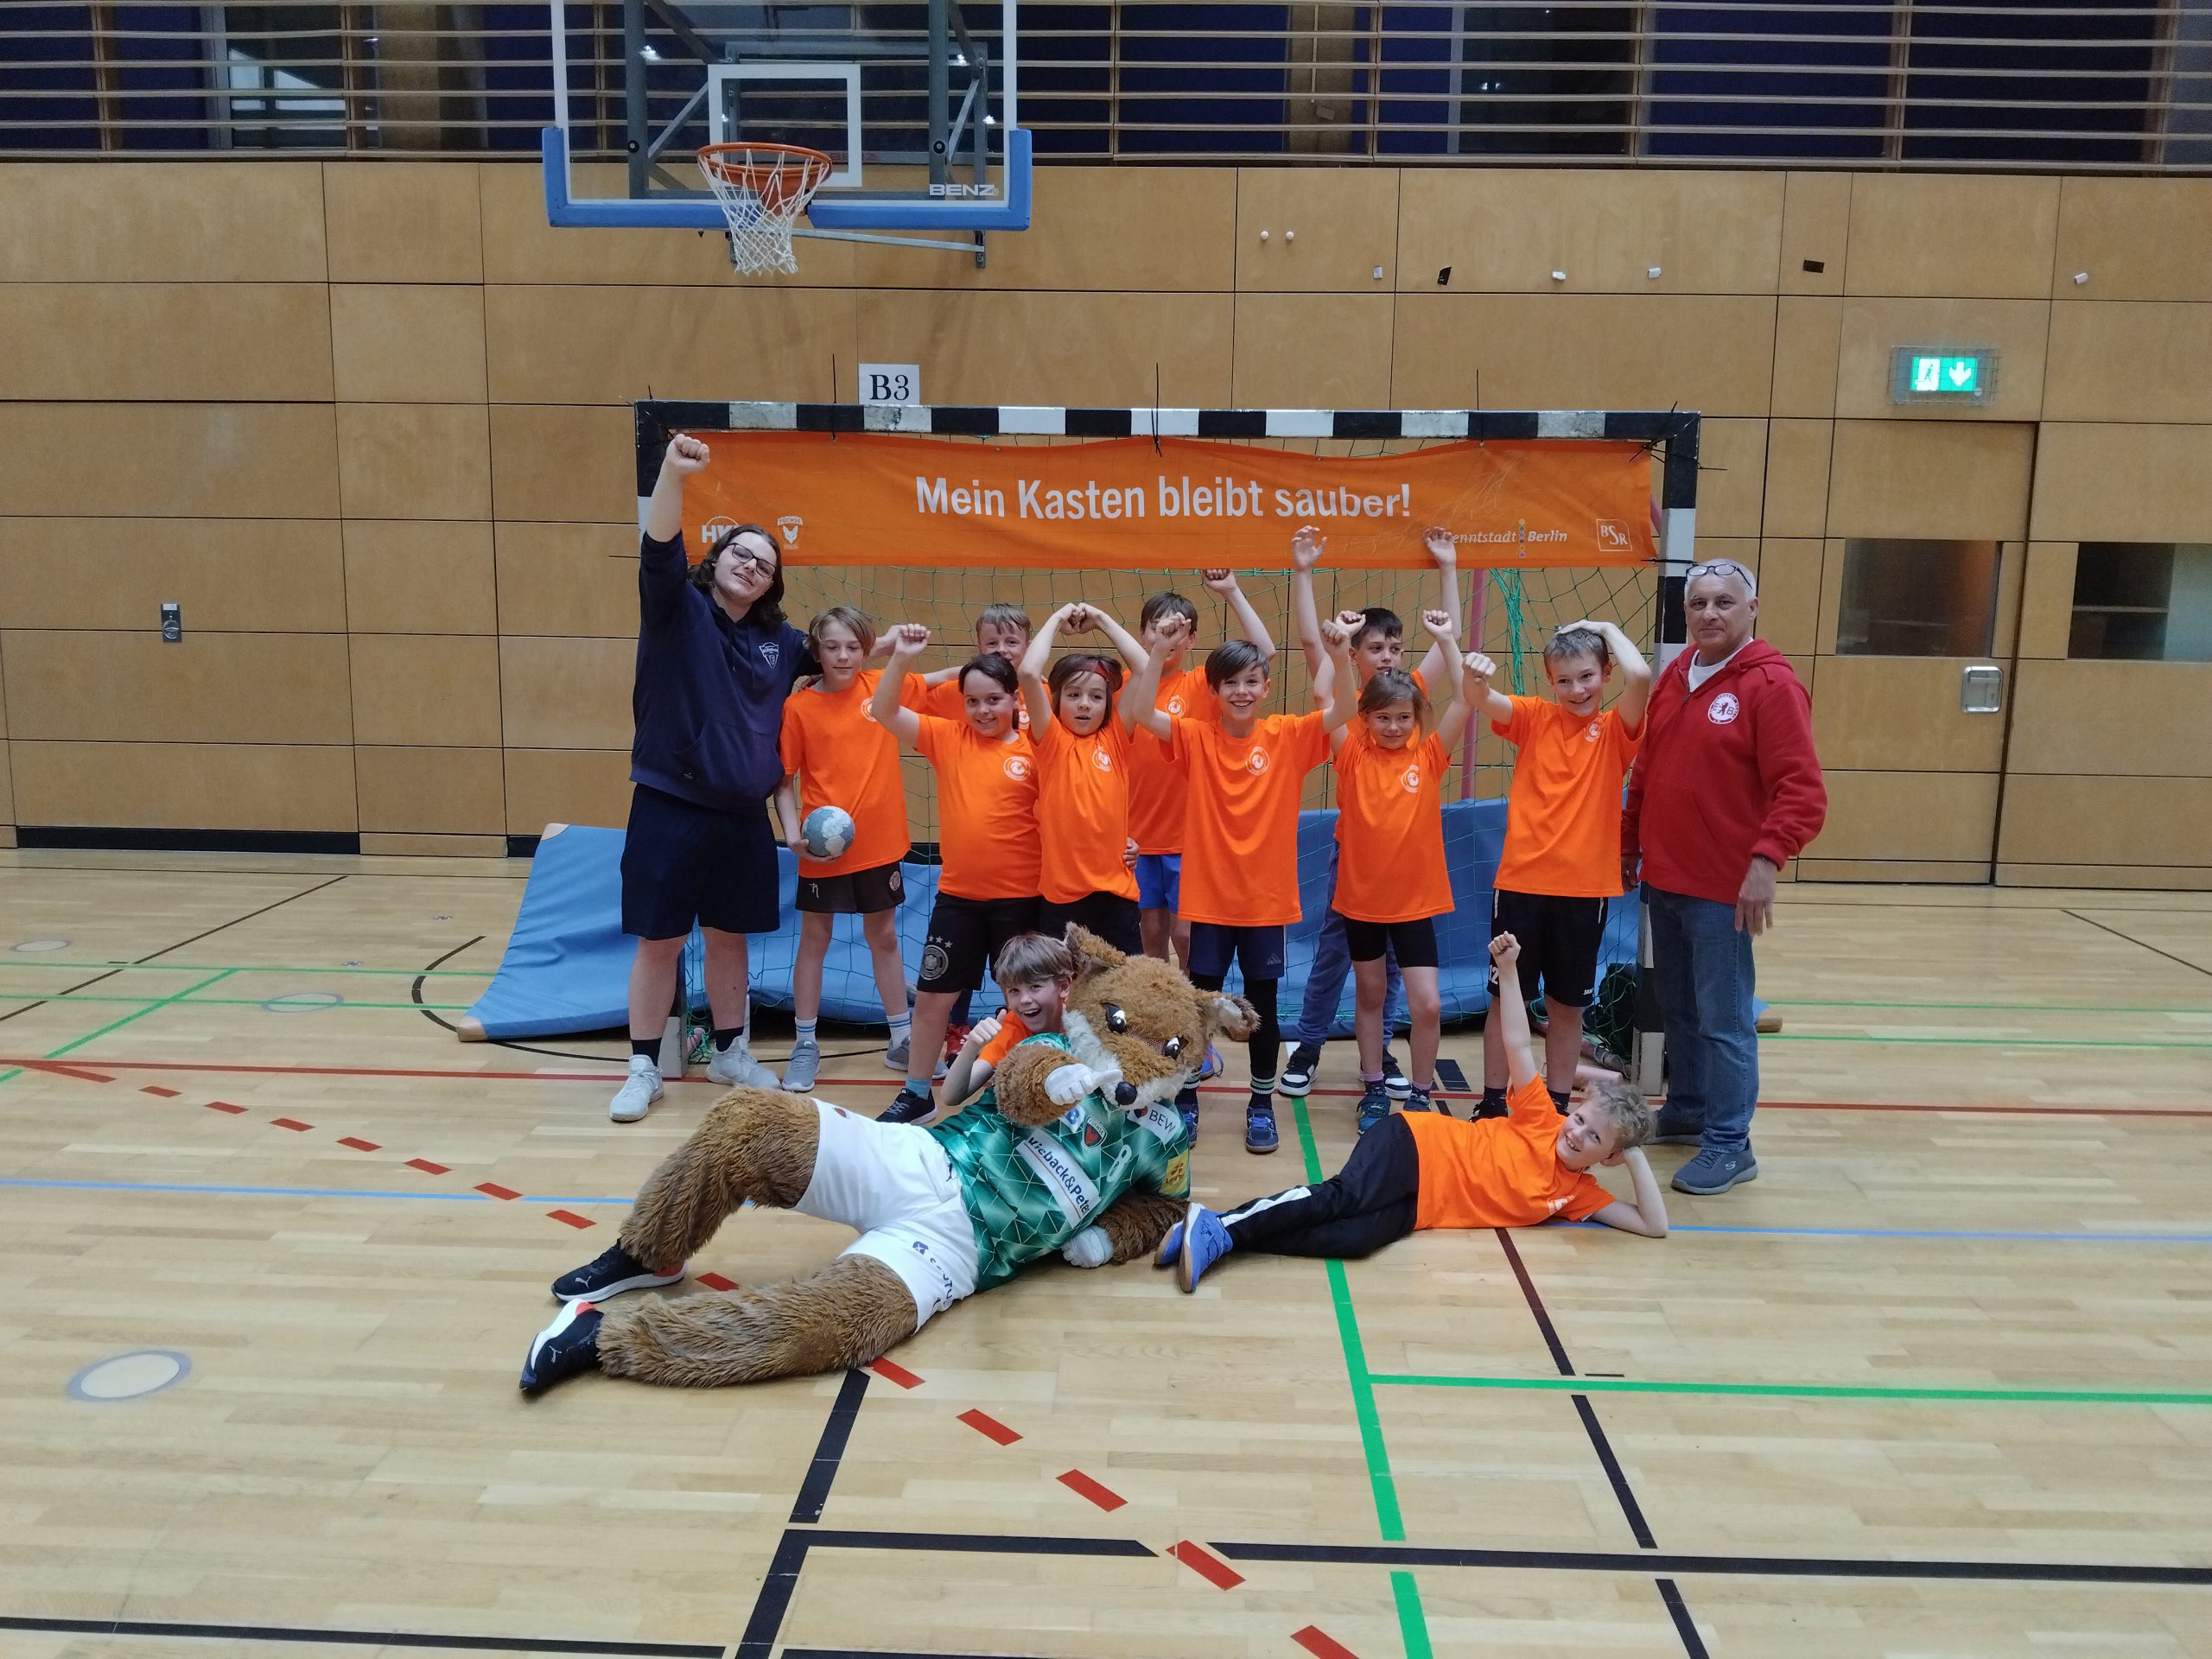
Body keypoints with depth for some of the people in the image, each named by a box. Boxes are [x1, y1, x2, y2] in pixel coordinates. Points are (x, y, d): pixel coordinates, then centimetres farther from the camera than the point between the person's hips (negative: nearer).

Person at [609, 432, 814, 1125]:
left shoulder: (777, 641, 9)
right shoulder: (678, 608, -3)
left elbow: (833, 655, 29)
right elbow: (659, 550, -22)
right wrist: (674, 472, -38)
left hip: (743, 815, 4)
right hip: (669, 808, -4)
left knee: (728, 937, 15)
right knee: (659, 941, 3)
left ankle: (730, 1052, 30)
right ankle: (644, 1068, 16)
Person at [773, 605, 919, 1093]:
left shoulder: (882, 686, 0)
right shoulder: (798, 705, -8)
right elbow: (784, 780, -7)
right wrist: (793, 833, -17)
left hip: (879, 842, 3)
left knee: (884, 938, 14)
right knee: (814, 940, 9)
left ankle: (901, 1041, 25)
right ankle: (804, 1045, 20)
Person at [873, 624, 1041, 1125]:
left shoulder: (1034, 752, -7)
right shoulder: (947, 738, -1)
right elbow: (885, 712, -8)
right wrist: (902, 657, -20)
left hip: (1019, 898, -2)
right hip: (956, 895, 2)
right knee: (931, 996, 10)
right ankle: (917, 1094, 26)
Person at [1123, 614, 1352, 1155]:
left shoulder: (1288, 736, -3)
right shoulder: (1196, 737, -4)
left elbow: (1344, 710, -13)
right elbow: (1137, 709, -16)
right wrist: (1160, 651, -27)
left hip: (1267, 900, 0)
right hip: (1209, 898, 0)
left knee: (1262, 1005, 12)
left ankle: (1262, 1104, 27)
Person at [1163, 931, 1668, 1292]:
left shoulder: (1577, 1192, 13)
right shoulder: (1541, 1121, 3)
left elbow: (1654, 1225, 11)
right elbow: (1518, 1044, -1)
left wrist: (1637, 1158, 2)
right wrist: (1507, 969, -9)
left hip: (1420, 1205, 3)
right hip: (1414, 1144, -3)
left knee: (1357, 1237, -29)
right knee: (1344, 1195, -34)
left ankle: (1218, 1239, -31)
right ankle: (1218, 1225, -35)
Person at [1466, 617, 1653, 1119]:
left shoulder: (1615, 729, 0)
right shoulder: (1534, 717, 2)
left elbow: (1640, 676, -20)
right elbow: (1486, 699, -17)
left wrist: (1604, 627, -5)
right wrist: (1477, 678, -40)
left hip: (1585, 888, 0)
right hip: (1520, 882, 0)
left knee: (1567, 1004, 12)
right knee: (1506, 997, 9)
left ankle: (1558, 1107, 25)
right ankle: (1492, 1104, 21)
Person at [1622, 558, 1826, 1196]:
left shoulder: (1771, 684, -11)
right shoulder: (1672, 676, 10)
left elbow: (1802, 790, -17)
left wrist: (1766, 859, -27)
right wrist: (1628, 845, 18)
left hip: (1723, 886, -7)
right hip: (1663, 878, 7)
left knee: (1724, 1020, -1)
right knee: (1678, 1008, 17)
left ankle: (1730, 1144, 9)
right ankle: (1686, 1111, 32)